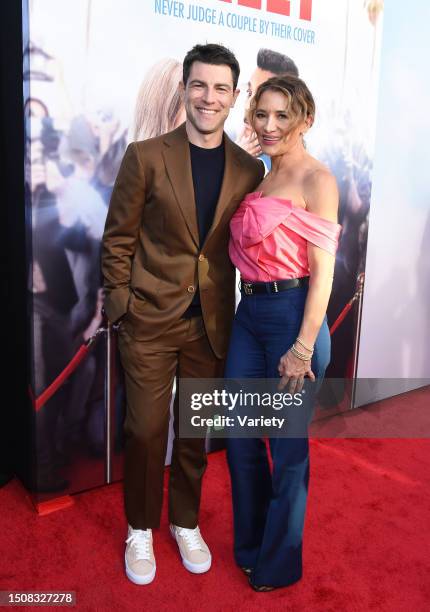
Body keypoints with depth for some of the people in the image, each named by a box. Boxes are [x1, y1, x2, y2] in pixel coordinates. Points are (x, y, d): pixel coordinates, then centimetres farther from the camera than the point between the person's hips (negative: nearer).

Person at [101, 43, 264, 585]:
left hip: (212, 325, 2)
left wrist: (243, 318, 3)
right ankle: (140, 529, 33)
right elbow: (117, 240, -2)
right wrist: (121, 307, -6)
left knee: (195, 431, 15)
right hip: (150, 321, -2)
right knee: (145, 432, 9)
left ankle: (185, 522, 38)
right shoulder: (145, 156, -4)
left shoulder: (250, 170, 2)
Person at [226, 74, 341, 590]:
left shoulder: (317, 181, -8)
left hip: (292, 314, -7)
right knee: (239, 437, 14)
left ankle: (279, 563, 32)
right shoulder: (260, 177, 13)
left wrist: (303, 348, -18)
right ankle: (249, 545, 39)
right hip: (248, 313, 7)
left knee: (288, 446, 8)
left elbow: (322, 271, -14)